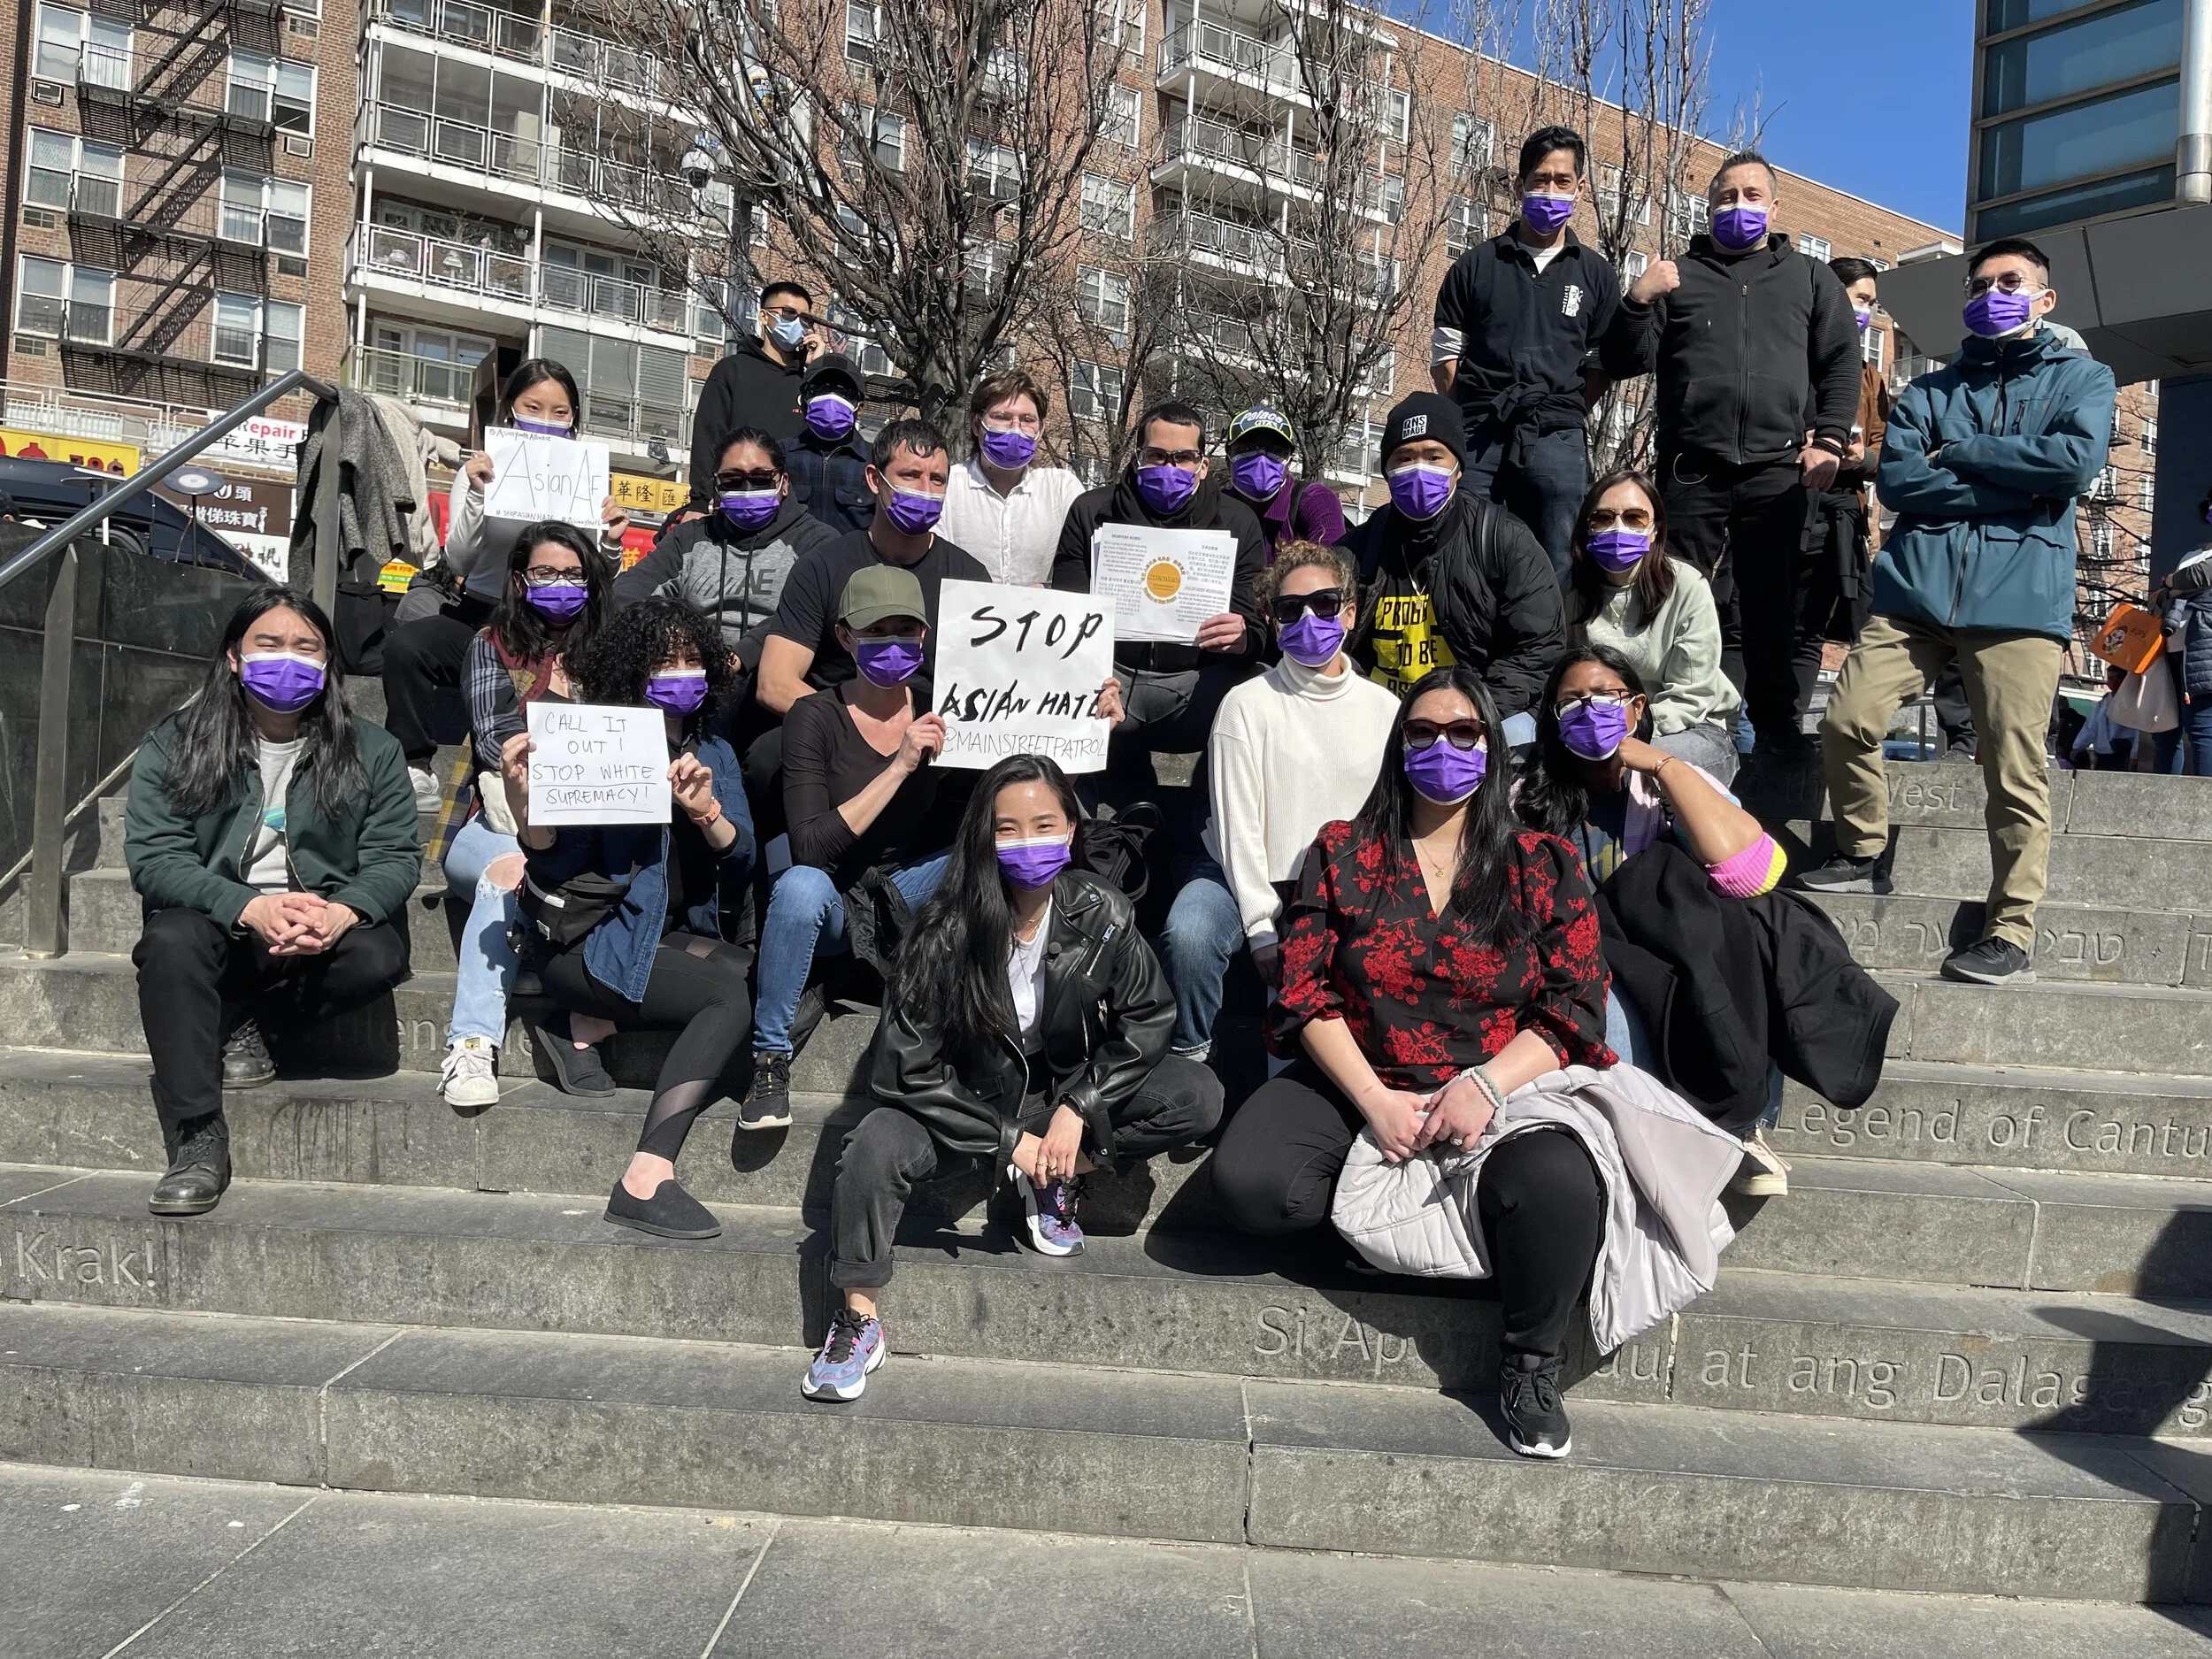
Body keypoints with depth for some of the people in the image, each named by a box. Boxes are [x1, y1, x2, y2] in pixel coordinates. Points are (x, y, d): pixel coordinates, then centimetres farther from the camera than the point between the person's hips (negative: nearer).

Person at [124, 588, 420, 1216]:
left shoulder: (371, 750, 5)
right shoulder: (173, 745, 3)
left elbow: (394, 856, -2)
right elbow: (153, 858, -7)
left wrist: (342, 912, -25)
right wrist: (250, 908, -26)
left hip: (324, 926, 0)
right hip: (219, 921, 0)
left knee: (379, 957, -31)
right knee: (171, 940, -33)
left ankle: (234, 1017, -5)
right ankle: (197, 1142, -29)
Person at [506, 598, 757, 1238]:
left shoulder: (712, 753, 11)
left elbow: (740, 862, 1)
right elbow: (555, 868, -10)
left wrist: (704, 809, -20)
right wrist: (524, 800, -30)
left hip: (681, 937, 6)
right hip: (591, 940, -5)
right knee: (730, 998, -29)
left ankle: (594, 1022, -13)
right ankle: (647, 1178, -27)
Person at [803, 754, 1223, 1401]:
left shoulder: (1101, 914, -14)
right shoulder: (947, 931, -20)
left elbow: (1147, 1019, -5)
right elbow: (906, 1067, -18)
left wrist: (1078, 1108, -17)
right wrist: (1008, 1139, -20)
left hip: (1065, 1093, 2)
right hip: (967, 1104, -2)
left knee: (1198, 1097, -19)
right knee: (875, 1147, -31)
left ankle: (1060, 1178, -1)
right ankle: (858, 1320, -12)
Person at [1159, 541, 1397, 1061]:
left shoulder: (1385, 710, 5)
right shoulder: (1247, 704, -5)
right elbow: (1239, 828, -9)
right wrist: (1263, 930, -14)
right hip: (1244, 877, -2)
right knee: (1189, 935, -32)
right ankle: (1188, 1054, -4)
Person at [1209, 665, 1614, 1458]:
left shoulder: (1544, 865, 8)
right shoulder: (1342, 852, 8)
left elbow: (1576, 1006, 0)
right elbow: (1304, 991, 1)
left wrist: (1485, 1085, -18)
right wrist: (1375, 1101, -14)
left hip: (1505, 1089, -1)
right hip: (1355, 1083, 1)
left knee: (1558, 1186, -35)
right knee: (1247, 1182, -27)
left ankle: (1531, 1364, -7)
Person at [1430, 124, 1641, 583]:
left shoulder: (1596, 274, 16)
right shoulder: (1477, 264, 14)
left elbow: (1606, 365, 12)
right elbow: (1445, 357, 11)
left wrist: (1562, 412, 0)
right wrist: (1477, 414, 1)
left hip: (1557, 441, 1)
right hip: (1480, 440, 0)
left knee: (1559, 574, -3)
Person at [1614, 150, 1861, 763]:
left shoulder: (1810, 278, 21)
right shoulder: (1679, 275, 20)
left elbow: (1842, 364, 14)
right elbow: (1638, 357, 12)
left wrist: (1829, 438, 0)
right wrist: (1638, 301, -6)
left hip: (1777, 471, 1)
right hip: (1693, 469, 0)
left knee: (1774, 603, -1)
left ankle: (1777, 723, 5)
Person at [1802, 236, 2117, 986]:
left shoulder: (2081, 378, 16)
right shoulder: (1930, 390, 21)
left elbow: (2078, 460, -5)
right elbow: (1895, 478, 3)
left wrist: (1958, 454, 0)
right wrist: (2014, 487, -4)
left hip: (2020, 599, -2)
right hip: (1916, 588, 2)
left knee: (2016, 771, -7)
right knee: (1846, 723, -12)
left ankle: (2011, 933, 0)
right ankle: (1862, 857, 12)